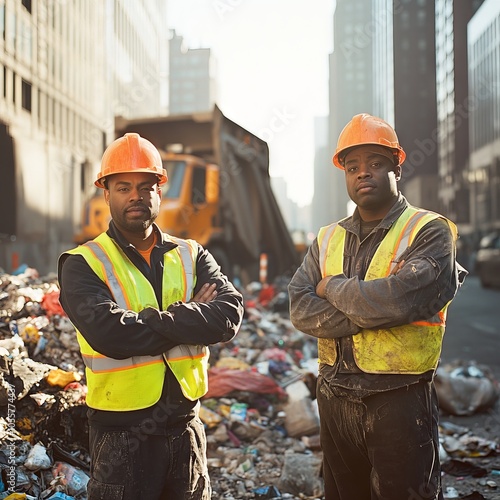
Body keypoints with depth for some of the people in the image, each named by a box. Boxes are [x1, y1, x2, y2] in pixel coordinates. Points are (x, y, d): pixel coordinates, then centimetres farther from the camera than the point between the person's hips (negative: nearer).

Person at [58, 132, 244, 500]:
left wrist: (152, 321, -21)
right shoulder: (83, 264, -7)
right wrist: (190, 320, -15)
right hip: (121, 434, -3)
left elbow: (230, 315, -13)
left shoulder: (191, 256, 4)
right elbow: (109, 333, -24)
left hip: (185, 426, 4)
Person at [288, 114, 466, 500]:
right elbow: (300, 310, -6)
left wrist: (334, 288, -10)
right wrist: (371, 309, -19)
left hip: (400, 399, -5)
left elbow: (401, 299, -25)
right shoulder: (327, 239, 8)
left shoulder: (430, 232, -8)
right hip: (335, 396, 5)